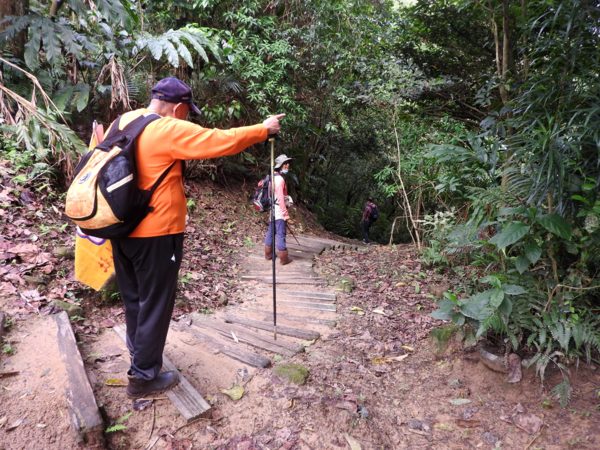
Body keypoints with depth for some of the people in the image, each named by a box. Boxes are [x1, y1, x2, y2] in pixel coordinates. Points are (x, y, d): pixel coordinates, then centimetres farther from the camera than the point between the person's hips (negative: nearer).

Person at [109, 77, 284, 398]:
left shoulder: (124, 121, 8)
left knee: (134, 298, 22)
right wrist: (263, 129, -3)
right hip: (155, 233, -8)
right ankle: (143, 376, 16)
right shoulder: (170, 130, -16)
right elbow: (222, 141, -16)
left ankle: (139, 353, 40)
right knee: (154, 304, 5)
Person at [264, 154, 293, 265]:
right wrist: (286, 214, -18)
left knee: (270, 232, 17)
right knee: (281, 234, -6)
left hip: (272, 211, 10)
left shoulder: (273, 178, 12)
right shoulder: (279, 179, -16)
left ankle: (268, 254, 28)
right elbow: (280, 198, -20)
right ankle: (284, 258, -2)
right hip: (279, 211, -10)